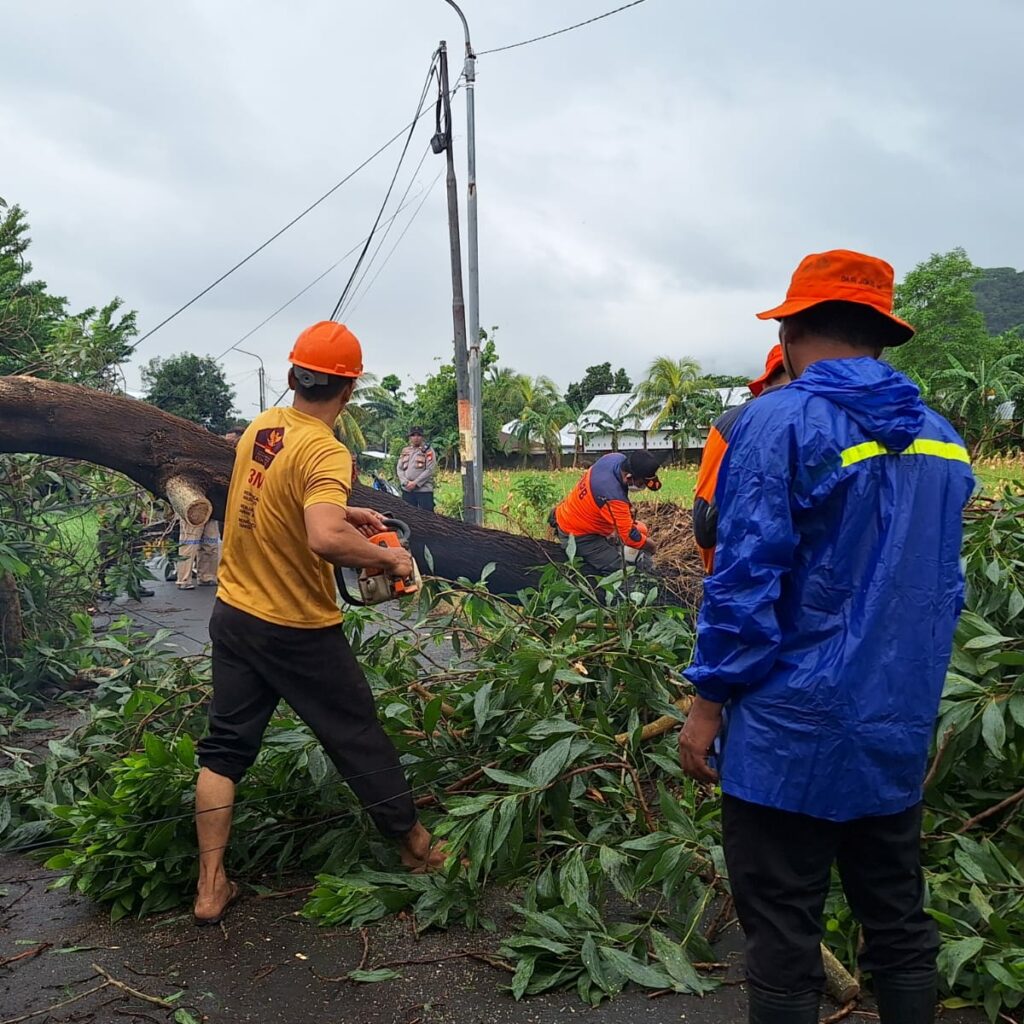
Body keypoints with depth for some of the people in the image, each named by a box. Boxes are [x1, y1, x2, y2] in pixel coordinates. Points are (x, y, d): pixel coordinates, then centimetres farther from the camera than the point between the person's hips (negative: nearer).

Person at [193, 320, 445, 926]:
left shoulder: (261, 428, 1)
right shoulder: (325, 452, -23)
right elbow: (324, 540, -40)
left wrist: (341, 512, 13)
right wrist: (392, 557, -24)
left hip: (234, 615, 7)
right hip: (299, 633, -6)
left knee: (226, 748, 15)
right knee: (361, 740, 11)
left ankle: (212, 887, 20)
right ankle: (419, 849, 29)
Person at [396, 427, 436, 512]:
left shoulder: (428, 450, 0)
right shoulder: (405, 450, 15)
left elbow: (430, 470, -9)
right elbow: (399, 468, 11)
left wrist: (415, 483, -13)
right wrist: (405, 482, -6)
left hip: (424, 490, -5)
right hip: (407, 490, 5)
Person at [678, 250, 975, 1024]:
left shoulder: (781, 422, -13)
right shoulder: (941, 438, 7)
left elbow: (746, 580, -17)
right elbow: (944, 590, 13)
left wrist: (709, 700, -8)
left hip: (796, 730, -6)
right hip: (898, 731, 7)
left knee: (784, 935, 7)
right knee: (899, 922, 18)